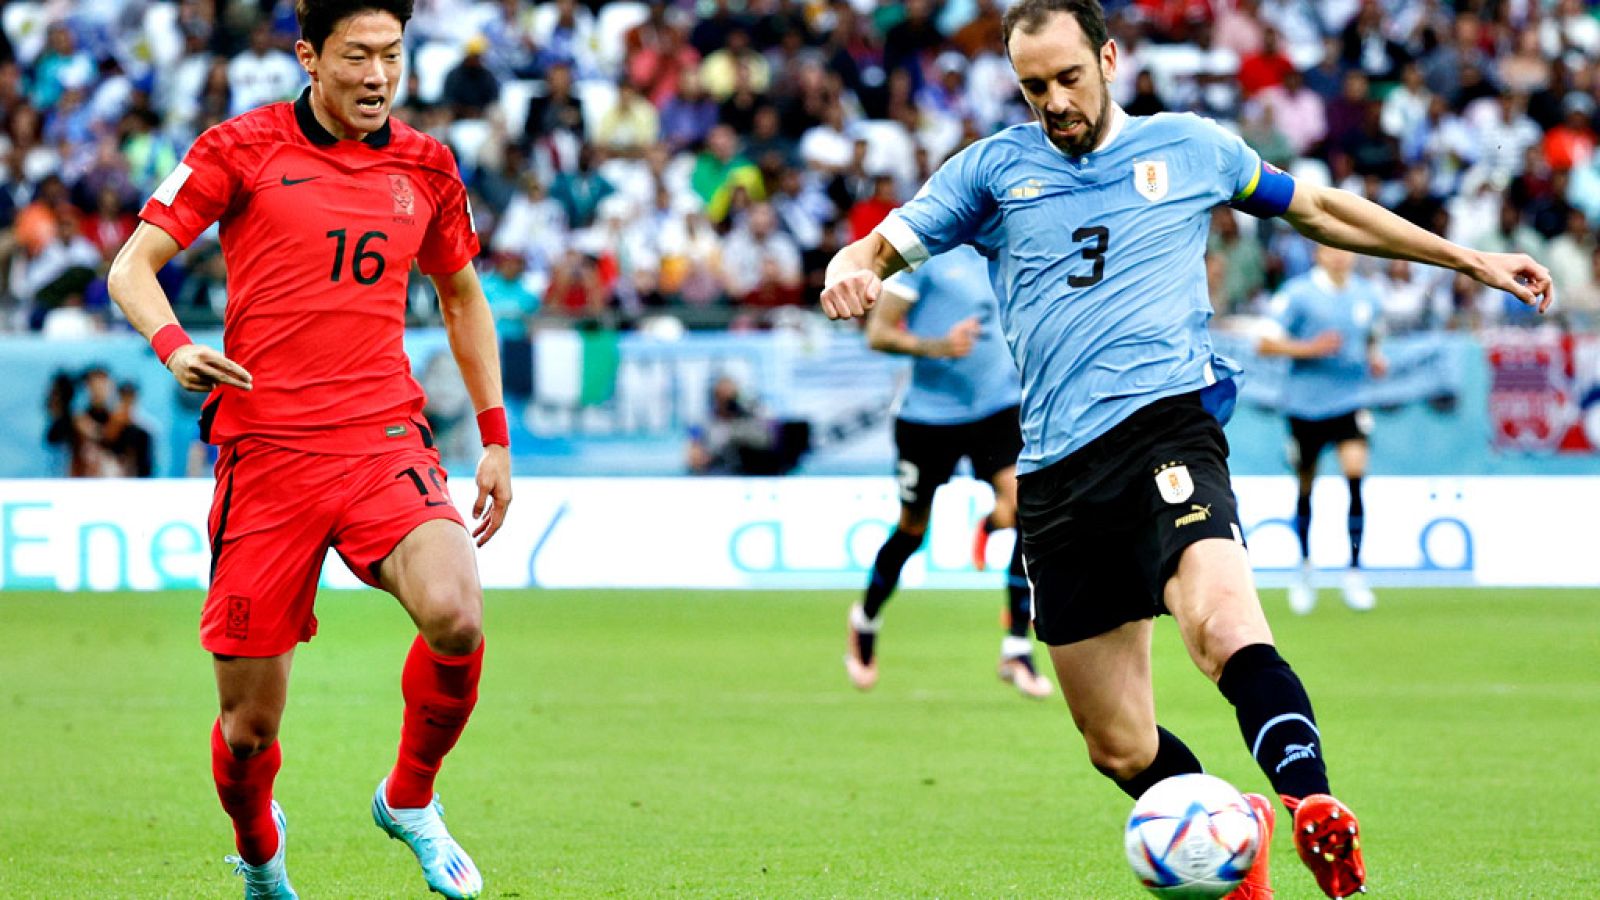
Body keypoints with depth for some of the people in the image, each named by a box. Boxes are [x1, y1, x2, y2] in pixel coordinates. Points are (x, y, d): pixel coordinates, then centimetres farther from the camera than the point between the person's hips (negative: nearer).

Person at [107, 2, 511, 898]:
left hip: (386, 439, 2)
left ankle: (410, 800, 1)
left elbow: (464, 298, 26)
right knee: (249, 723, 0)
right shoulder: (242, 150, 1)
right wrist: (174, 346, -19)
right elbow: (133, 266, 1)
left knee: (455, 615, -28)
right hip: (263, 448, -2)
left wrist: (496, 437, 21)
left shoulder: (425, 167, 12)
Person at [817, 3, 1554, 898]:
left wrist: (1468, 259, 28)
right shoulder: (992, 169, 15)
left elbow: (1318, 209, 27)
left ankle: (1317, 812, -50)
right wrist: (851, 273, -12)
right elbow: (875, 250, 14)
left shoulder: (1190, 148, 14)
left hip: (1165, 420, -3)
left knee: (1225, 626, -34)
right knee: (1122, 749, 3)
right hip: (1056, 471, 3)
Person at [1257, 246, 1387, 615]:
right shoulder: (1299, 293, -6)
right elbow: (1264, 343, -7)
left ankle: (1355, 571, -14)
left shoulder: (1368, 295, 7)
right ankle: (1304, 568, 29)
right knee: (1305, 489, 8)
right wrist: (1308, 348, -19)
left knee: (1355, 474, -18)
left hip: (1349, 403, 2)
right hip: (1306, 402, -2)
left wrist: (1374, 360, 3)